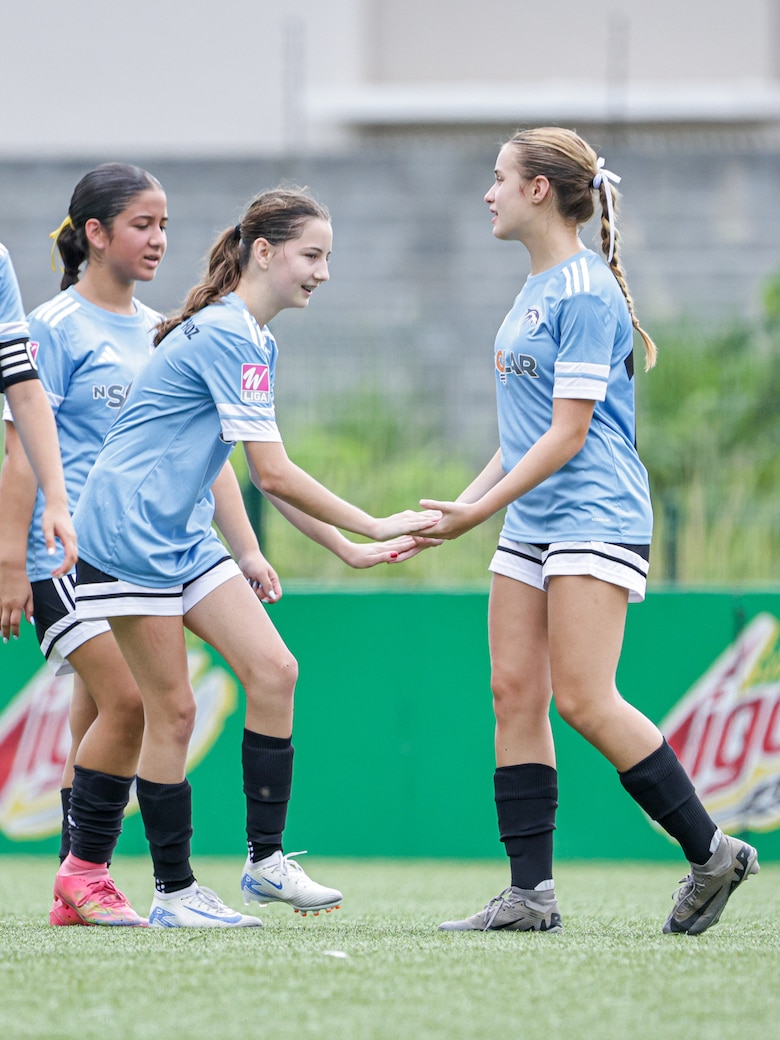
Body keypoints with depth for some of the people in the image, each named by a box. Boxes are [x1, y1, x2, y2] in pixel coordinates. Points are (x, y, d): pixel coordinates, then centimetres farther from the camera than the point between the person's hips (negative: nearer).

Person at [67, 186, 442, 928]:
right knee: (172, 711, -5)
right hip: (127, 537, -9)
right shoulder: (224, 336, -18)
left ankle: (264, 859, 2)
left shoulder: (252, 339, 13)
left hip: (186, 539, 9)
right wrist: (373, 527, -14)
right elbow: (274, 475, -21)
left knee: (273, 671, -3)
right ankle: (173, 892, 4)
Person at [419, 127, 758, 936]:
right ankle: (530, 893, 1)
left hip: (595, 519, -9)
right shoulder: (533, 292, 17)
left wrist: (478, 511, -16)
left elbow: (567, 433, -16)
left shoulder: (586, 292, -12)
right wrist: (462, 504, 15)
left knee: (582, 699, -13)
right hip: (530, 526, 9)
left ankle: (711, 852, -2)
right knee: (514, 690, 1)